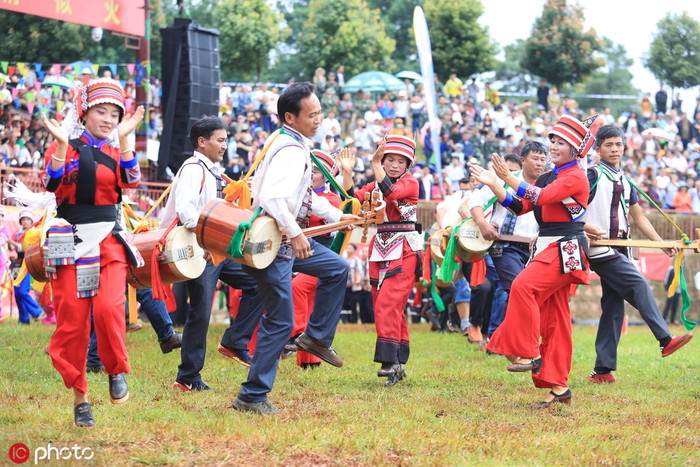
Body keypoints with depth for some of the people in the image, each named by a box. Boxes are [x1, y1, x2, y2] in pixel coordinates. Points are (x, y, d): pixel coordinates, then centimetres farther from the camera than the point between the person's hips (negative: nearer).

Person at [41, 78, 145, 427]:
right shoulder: (64, 147, 3)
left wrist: (123, 138, -12)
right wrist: (62, 145, -21)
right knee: (72, 320, -3)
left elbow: (131, 180, -6)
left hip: (108, 241, 2)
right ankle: (79, 396, 9)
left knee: (109, 308, -21)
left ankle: (117, 371, 1)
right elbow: (52, 182, -13)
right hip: (70, 241, -2)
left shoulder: (114, 152, 13)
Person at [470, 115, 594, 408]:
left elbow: (542, 197, -22)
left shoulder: (576, 177, -8)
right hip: (547, 248, 9)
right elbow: (520, 206, 15)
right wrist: (494, 185, 4)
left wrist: (508, 178, -22)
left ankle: (529, 353, -22)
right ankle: (559, 387, 7)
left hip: (565, 250, -9)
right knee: (553, 317, 6)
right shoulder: (546, 178, 20)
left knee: (523, 286, -27)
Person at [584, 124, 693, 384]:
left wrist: (662, 244, 13)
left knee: (614, 306, 3)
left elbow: (639, 218, 21)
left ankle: (603, 370, 4)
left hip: (618, 250, 8)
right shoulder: (593, 175, -4)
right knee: (638, 285, -19)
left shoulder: (624, 182, 19)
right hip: (601, 249, -8)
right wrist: (587, 228, -21)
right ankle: (665, 340, -22)